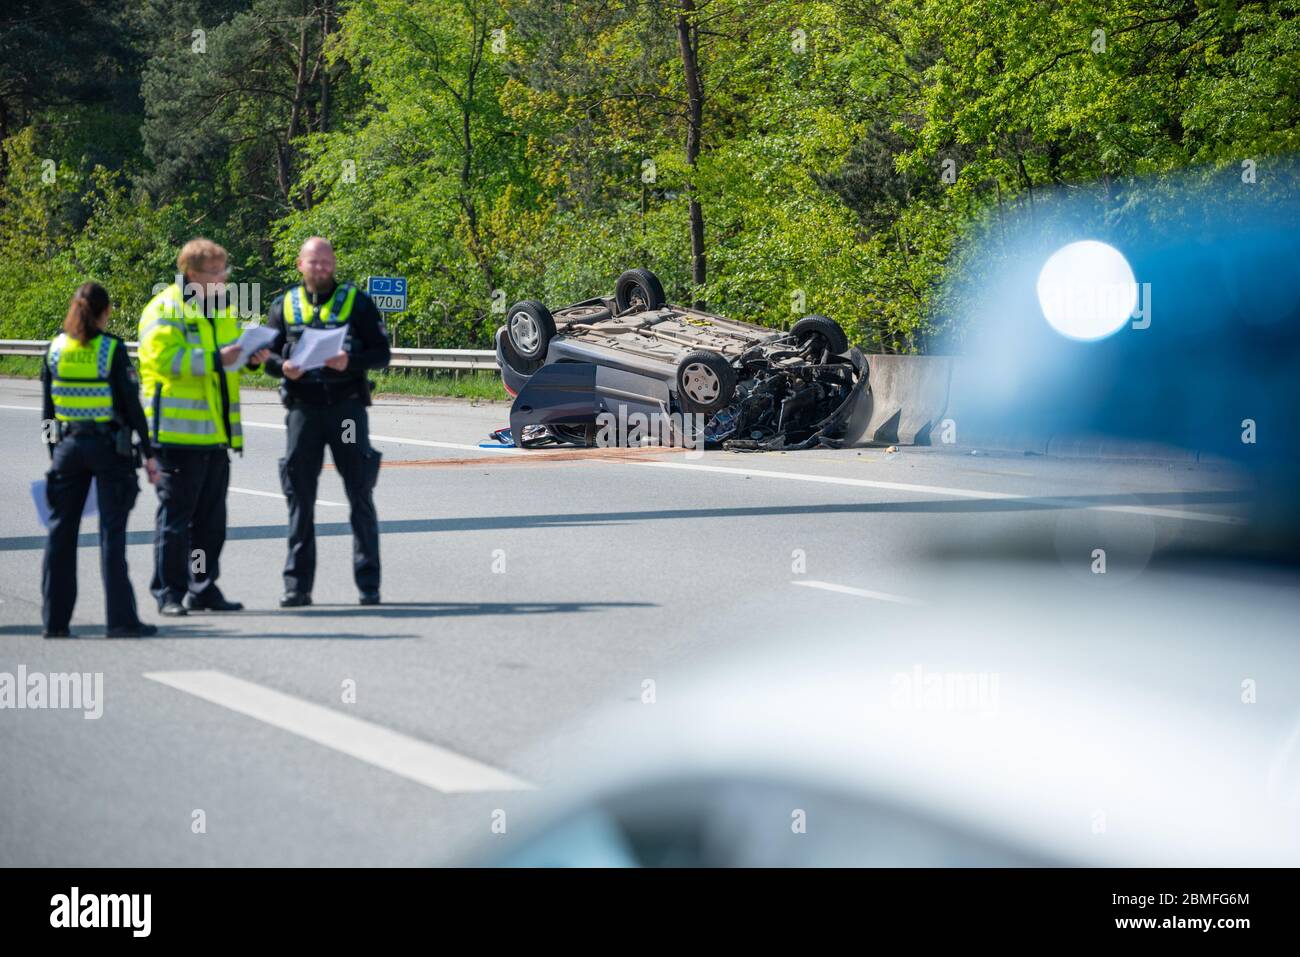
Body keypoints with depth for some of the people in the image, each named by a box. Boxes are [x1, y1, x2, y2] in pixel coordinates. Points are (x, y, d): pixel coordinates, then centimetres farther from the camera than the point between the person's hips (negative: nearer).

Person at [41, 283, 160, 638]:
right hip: (108, 446, -4)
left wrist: (53, 451, 16)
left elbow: (48, 406, 7)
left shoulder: (56, 348, 2)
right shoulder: (113, 350, -10)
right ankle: (120, 619, -1)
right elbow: (131, 405, -9)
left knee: (61, 530, 9)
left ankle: (55, 619, 10)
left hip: (68, 445, 4)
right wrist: (148, 454, -3)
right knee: (112, 532, -1)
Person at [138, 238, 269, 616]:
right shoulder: (164, 311, -9)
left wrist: (250, 355, 5)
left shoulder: (223, 307, 17)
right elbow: (163, 360, -20)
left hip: (215, 429, 8)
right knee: (175, 515, -4)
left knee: (211, 517, 12)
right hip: (179, 430, -8)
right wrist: (215, 359, -24)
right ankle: (169, 592, 1)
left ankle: (203, 588, 20)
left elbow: (230, 349, 29)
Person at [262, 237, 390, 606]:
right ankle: (297, 584, 7)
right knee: (299, 497, 2)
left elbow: (380, 353, 1)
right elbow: (267, 355, 10)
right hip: (303, 408, 2)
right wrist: (283, 367, -12)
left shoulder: (356, 301, 5)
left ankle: (368, 583, 5)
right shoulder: (284, 306, 11)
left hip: (347, 406, -2)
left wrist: (351, 361, -19)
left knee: (360, 495, 0)